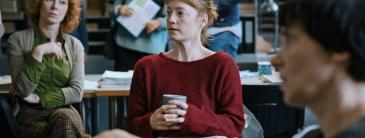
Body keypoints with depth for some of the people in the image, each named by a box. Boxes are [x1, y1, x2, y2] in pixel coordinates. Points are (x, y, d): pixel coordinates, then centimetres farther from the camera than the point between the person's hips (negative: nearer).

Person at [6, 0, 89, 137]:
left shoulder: (75, 45, 9)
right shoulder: (18, 39, 0)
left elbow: (76, 92, 0)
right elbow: (23, 90, -9)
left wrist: (39, 99, -9)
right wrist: (38, 53, -17)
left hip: (63, 111, 3)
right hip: (30, 115, -3)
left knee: (65, 117, -33)